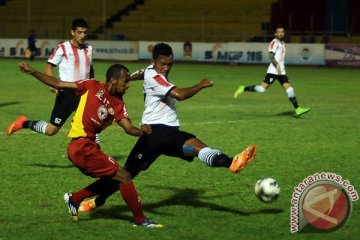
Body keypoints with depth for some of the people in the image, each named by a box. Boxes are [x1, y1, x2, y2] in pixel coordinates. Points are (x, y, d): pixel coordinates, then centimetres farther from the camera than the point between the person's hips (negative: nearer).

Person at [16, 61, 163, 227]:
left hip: (89, 146, 8)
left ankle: (74, 199, 31)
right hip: (82, 146, -8)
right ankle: (140, 220, 1)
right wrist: (31, 71, -4)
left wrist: (141, 131, -22)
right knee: (124, 176, -7)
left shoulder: (118, 104, 11)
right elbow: (58, 84, 0)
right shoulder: (93, 86, -5)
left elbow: (128, 128, 0)